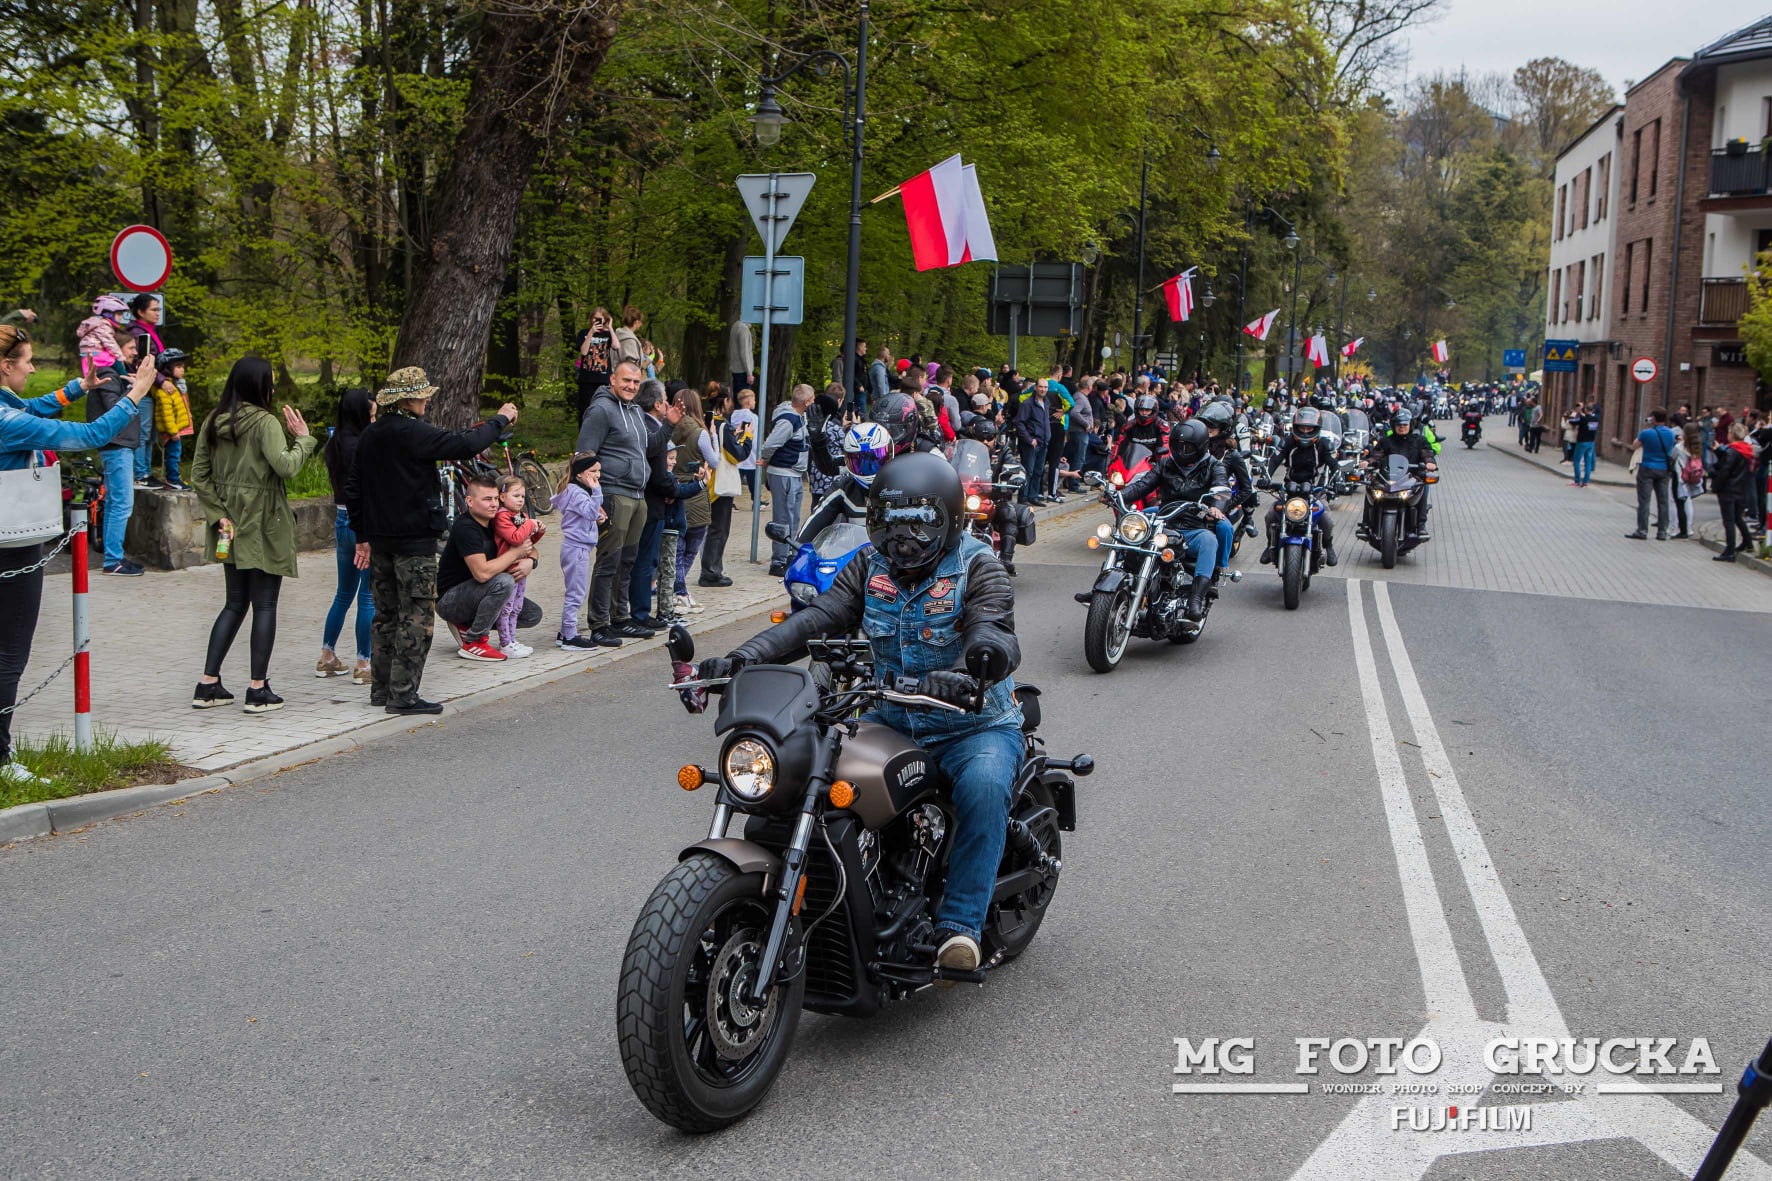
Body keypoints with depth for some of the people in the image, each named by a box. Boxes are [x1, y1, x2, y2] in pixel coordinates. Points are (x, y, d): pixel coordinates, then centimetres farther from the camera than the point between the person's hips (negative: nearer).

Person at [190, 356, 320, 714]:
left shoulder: (213, 422, 7)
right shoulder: (265, 422, -13)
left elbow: (199, 475, 6)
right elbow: (285, 466, -24)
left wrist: (218, 515, 4)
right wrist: (303, 438, -9)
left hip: (231, 526, 7)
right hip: (263, 526, -7)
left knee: (235, 604, 15)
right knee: (265, 605, 1)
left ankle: (208, 685, 13)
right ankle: (258, 690, 3)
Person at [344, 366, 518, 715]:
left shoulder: (370, 434, 10)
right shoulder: (412, 432, -16)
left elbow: (353, 487, 15)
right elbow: (465, 445, -20)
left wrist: (363, 535, 20)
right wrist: (500, 420, -4)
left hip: (380, 538, 8)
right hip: (414, 539, -8)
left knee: (386, 614, 16)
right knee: (416, 617, -4)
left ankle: (381, 689, 21)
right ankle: (403, 695, -5)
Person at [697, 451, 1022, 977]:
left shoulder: (977, 567, -11)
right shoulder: (871, 565, 4)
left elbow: (992, 630, -29)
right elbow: (817, 617, -8)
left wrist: (967, 672, -55)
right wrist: (743, 656, -26)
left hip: (973, 722, -5)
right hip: (891, 717, 5)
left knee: (983, 787, -34)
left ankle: (959, 925, -25)